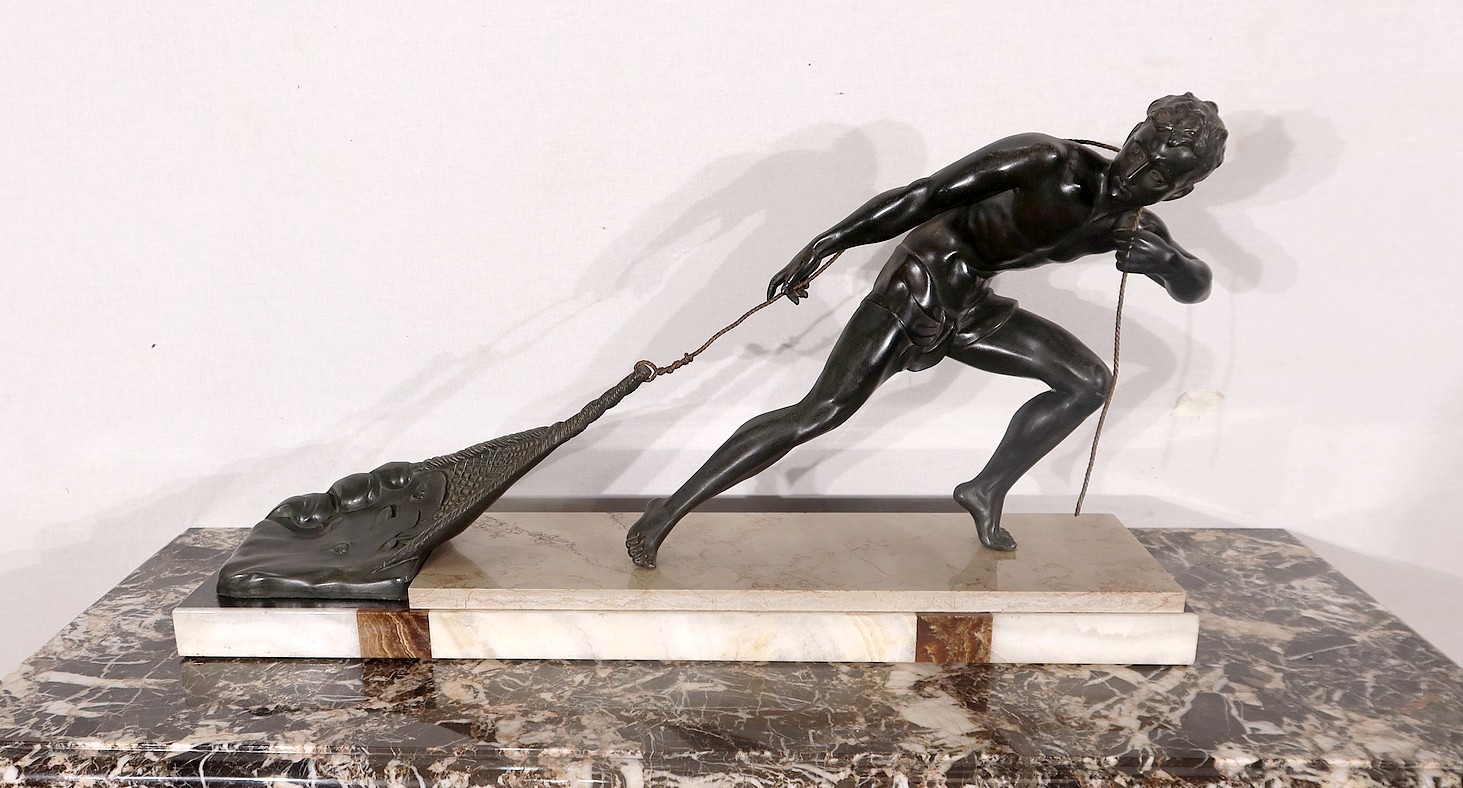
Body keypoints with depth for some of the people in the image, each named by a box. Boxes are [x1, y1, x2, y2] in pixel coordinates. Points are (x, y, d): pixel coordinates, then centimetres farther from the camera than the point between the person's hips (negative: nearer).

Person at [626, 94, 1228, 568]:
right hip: (919, 283, -8)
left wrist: (1165, 259, -15)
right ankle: (670, 511, -13)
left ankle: (987, 492, 14)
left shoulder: (1134, 227, 4)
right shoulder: (1048, 163, -18)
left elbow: (1197, 288, 11)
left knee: (1088, 382, 9)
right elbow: (921, 196, -20)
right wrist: (824, 246, -23)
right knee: (819, 413, -18)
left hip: (969, 307, 8)